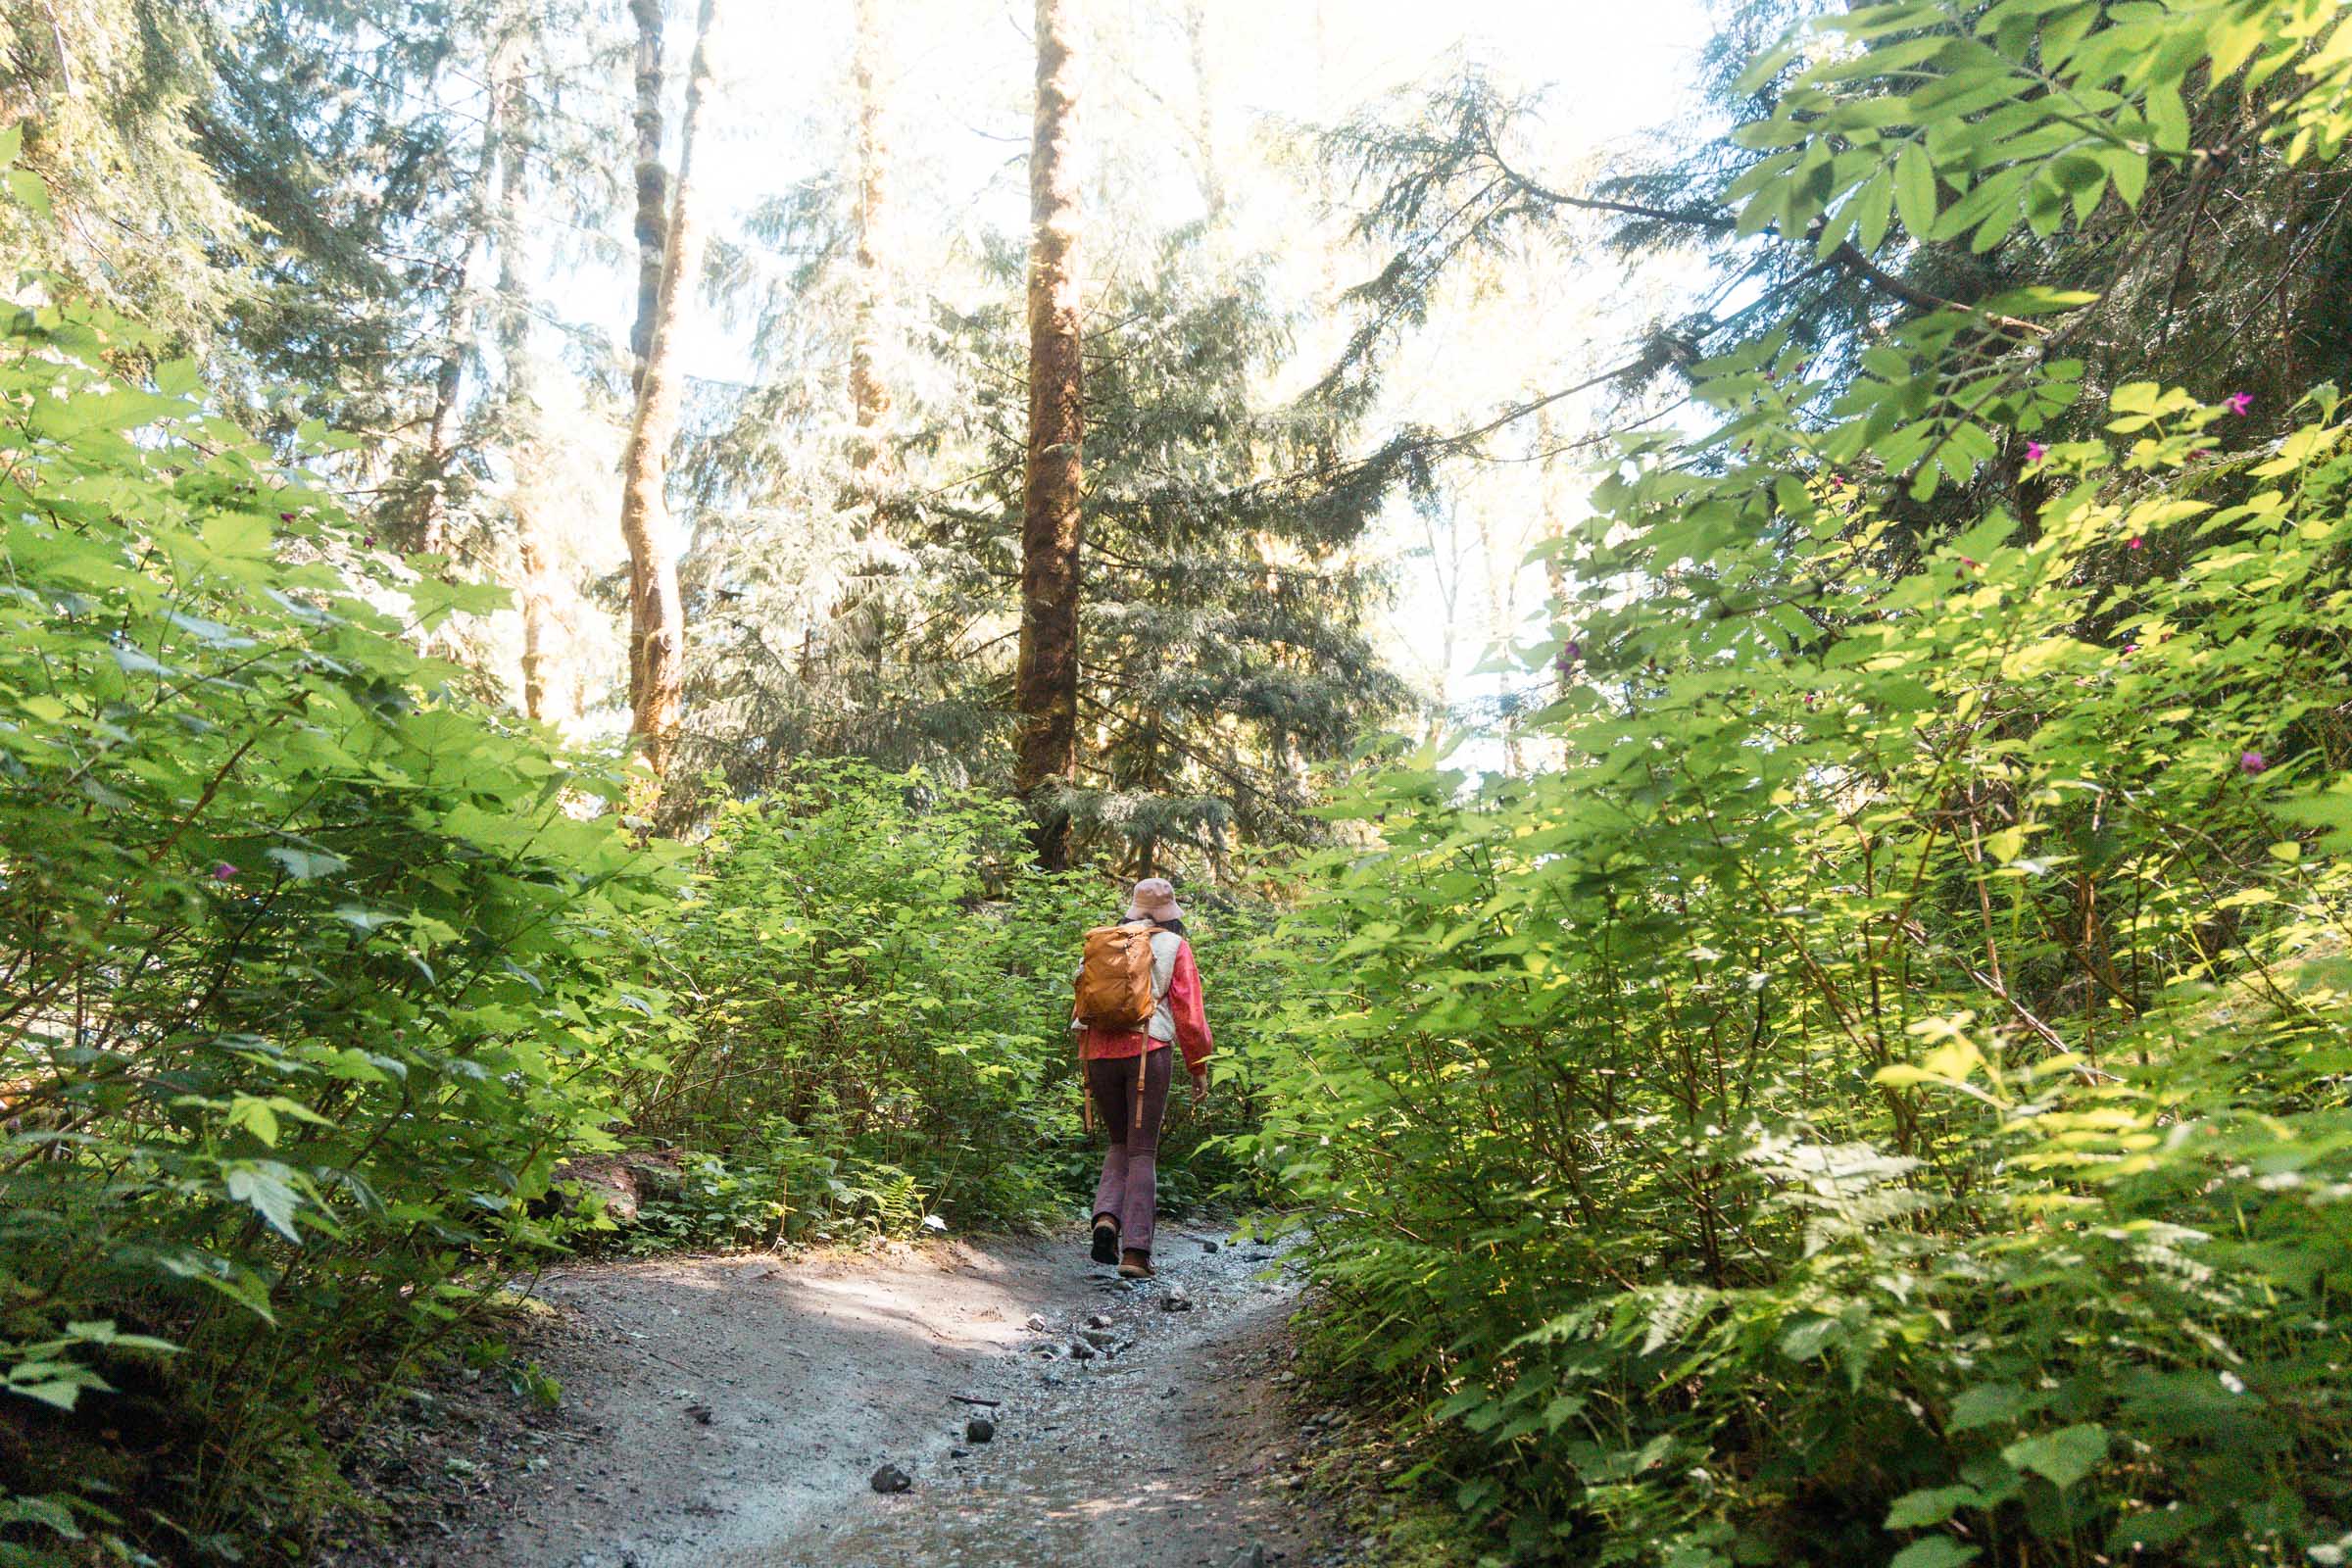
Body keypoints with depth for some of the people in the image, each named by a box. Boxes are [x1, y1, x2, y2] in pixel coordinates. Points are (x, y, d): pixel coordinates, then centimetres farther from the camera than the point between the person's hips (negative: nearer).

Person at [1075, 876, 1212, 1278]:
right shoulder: (1175, 947, 6)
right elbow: (1189, 1012, 1)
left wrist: (1086, 1063, 18)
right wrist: (1199, 1068, 7)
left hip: (1099, 1052, 3)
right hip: (1148, 1049, -3)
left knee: (1121, 1144, 19)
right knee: (1142, 1151, 2)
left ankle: (1106, 1216, -5)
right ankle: (1135, 1250, -3)